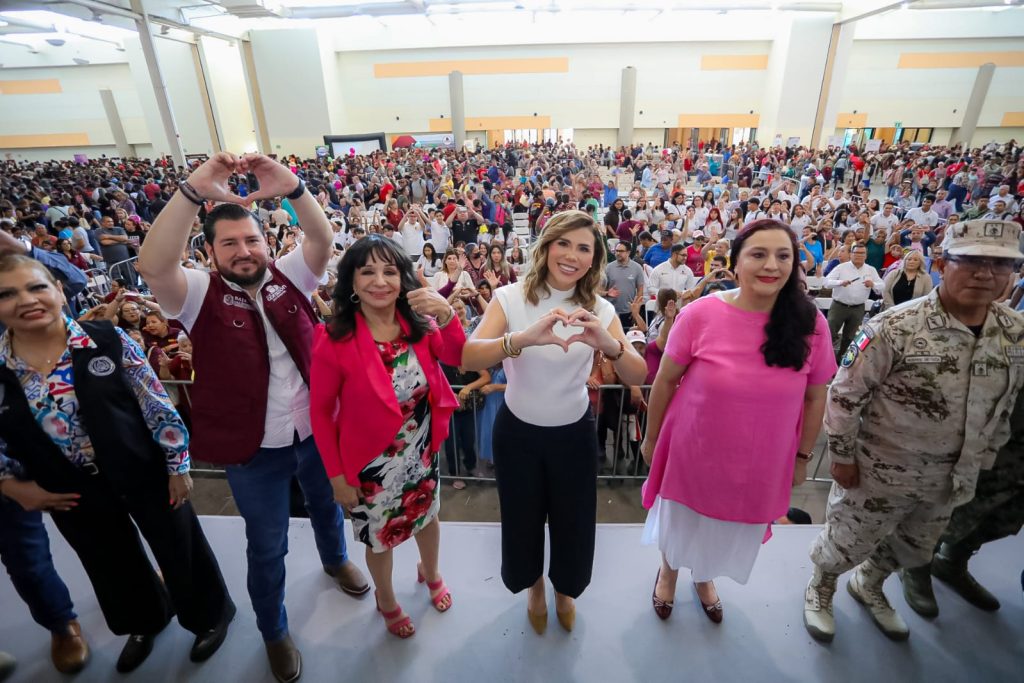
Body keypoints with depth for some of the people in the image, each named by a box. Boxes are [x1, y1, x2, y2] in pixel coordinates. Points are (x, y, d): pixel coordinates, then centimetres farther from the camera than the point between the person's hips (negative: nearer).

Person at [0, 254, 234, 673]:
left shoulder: (107, 340, -14)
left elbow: (158, 406, -11)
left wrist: (177, 466, -9)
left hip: (144, 474, -3)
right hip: (72, 493, 3)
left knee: (179, 548, 12)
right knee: (112, 564, 24)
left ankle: (209, 615, 40)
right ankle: (146, 621, 53)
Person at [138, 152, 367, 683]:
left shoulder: (288, 277, -4)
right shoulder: (200, 295, -11)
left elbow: (323, 242, -21)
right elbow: (153, 266, -31)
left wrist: (292, 190, -39)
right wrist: (192, 191, -41)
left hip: (317, 430, 3)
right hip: (254, 450, -2)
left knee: (327, 506, 28)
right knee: (267, 546, 16)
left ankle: (335, 559, 61)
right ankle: (274, 632, 42)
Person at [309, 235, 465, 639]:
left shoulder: (419, 324, -10)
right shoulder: (334, 340, -23)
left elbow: (458, 357, -22)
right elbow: (320, 411, -15)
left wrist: (446, 316, -40)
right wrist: (336, 475, -11)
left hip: (423, 452, 4)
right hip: (372, 463, -4)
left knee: (428, 516, 28)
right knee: (380, 538, 21)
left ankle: (430, 573, 61)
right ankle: (386, 601, 53)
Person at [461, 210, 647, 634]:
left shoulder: (600, 310, -9)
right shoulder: (511, 298, -15)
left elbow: (637, 377, -19)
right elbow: (468, 358, -29)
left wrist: (609, 344, -40)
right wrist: (524, 338, -48)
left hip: (574, 434, 1)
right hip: (518, 432, -1)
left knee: (574, 522, 17)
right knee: (522, 520, 17)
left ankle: (565, 590, 53)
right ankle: (535, 588, 53)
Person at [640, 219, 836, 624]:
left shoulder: (811, 324, -14)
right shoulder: (700, 314, -21)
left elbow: (815, 397, 0)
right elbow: (665, 381, -10)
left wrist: (802, 457, 6)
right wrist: (651, 439, -2)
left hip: (762, 464, 2)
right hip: (693, 454, -2)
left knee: (728, 536, 28)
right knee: (680, 527, 25)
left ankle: (705, 577, 62)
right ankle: (668, 571, 59)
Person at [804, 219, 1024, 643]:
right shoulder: (895, 327, -25)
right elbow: (845, 393, -20)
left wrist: (982, 458, 13)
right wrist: (841, 456, -16)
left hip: (950, 480, 6)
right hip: (878, 471, -6)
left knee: (913, 550, 27)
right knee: (847, 543, 14)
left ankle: (869, 585, 56)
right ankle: (820, 588, 44)